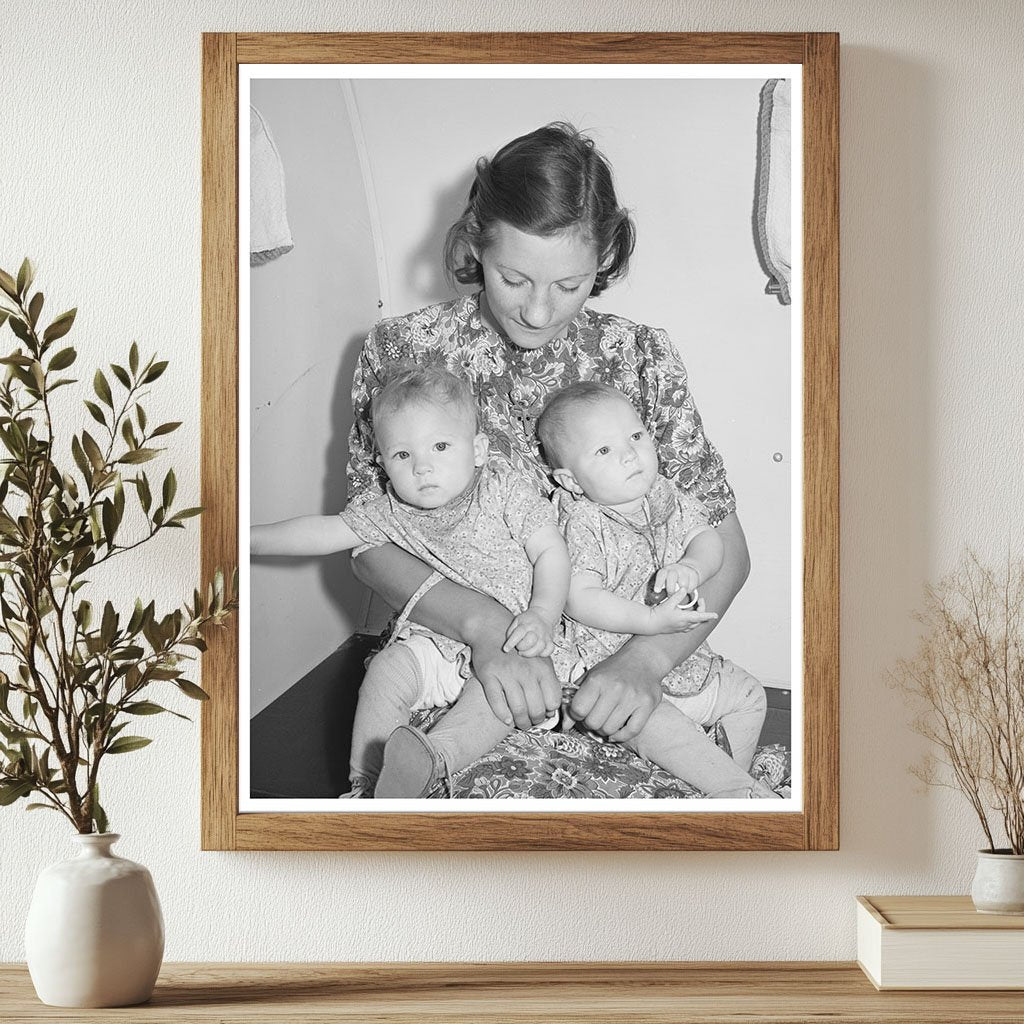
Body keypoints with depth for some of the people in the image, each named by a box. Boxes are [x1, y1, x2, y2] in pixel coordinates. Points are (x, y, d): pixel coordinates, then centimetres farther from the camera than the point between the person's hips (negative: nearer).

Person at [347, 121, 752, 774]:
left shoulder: (643, 358, -1)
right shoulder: (402, 350, -4)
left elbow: (724, 549, -3)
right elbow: (370, 543, -5)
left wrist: (648, 660, -21)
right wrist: (484, 623, -24)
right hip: (453, 647, -1)